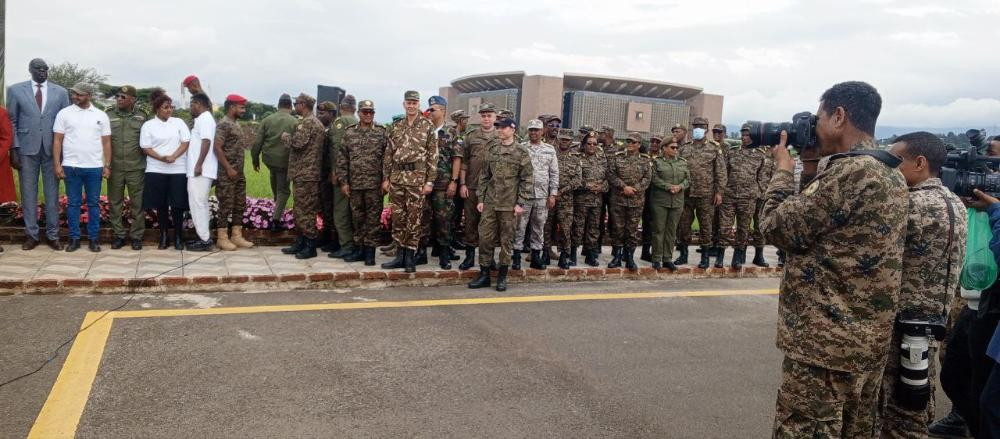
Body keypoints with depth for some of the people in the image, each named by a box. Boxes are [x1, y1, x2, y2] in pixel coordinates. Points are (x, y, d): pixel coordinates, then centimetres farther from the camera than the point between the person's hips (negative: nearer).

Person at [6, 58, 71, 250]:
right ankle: (31, 235, 13)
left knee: (52, 193, 5)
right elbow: (12, 121, 3)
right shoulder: (15, 90, 3)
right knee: (28, 193, 5)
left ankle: (52, 235, 13)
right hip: (27, 148, 0)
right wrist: (14, 149, -4)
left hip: (52, 149, 1)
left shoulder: (60, 92, 6)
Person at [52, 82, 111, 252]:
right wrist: (57, 165, -5)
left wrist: (107, 165, 0)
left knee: (93, 204, 6)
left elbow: (106, 143, 6)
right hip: (71, 167, 0)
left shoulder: (101, 115, 5)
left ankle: (94, 239, 12)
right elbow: (57, 141, 2)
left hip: (95, 167, 0)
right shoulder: (64, 113, 2)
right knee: (73, 203, 5)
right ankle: (74, 238, 12)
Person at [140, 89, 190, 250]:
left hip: (178, 170, 0)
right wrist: (162, 158, -17)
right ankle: (163, 236, 13)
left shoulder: (179, 122, 7)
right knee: (161, 205, 4)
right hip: (157, 170, 0)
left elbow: (186, 142, 0)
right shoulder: (148, 125, 4)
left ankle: (178, 237, 8)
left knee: (177, 205, -2)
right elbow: (146, 148, -1)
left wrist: (173, 157, -15)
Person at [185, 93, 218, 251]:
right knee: (201, 204, 13)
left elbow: (206, 142, -22)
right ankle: (204, 237, 18)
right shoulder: (203, 119, 21)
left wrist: (199, 165, -25)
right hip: (201, 170, 10)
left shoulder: (204, 119, -11)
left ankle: (204, 240, -6)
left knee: (197, 204, -8)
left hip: (201, 170, -10)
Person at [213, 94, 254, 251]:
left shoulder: (236, 124, 14)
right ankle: (222, 238, 6)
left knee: (240, 205, 11)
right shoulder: (223, 125, -13)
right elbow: (217, 148, -19)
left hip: (239, 173, 9)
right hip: (227, 174, -9)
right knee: (226, 206, -3)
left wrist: (239, 170, 14)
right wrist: (229, 169, -20)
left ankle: (237, 236, 18)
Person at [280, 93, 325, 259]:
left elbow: (298, 142, -24)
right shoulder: (317, 122, 18)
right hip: (307, 173, 10)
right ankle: (300, 243, 21)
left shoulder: (307, 122, -14)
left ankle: (310, 247, -2)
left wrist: (285, 136, -6)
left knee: (305, 210, -6)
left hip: (305, 175, -10)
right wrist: (290, 137, 18)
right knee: (300, 210, 15)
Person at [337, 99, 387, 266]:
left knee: (373, 218, 1)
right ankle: (361, 249, 21)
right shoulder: (349, 133, 8)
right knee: (357, 217, 10)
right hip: (354, 183, 3)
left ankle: (370, 251, 9)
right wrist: (343, 181, 1)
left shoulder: (382, 132, 1)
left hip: (375, 184, -3)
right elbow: (342, 159, 7)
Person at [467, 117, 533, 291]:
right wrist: (480, 199, 6)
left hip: (509, 204, -4)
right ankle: (484, 274, 13)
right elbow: (484, 176, 12)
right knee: (485, 237, 3)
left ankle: (502, 276, 15)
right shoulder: (492, 150, 10)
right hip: (489, 203, 4)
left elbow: (526, 179, -5)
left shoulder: (521, 152, -3)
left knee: (506, 239, 4)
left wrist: (520, 203, -10)